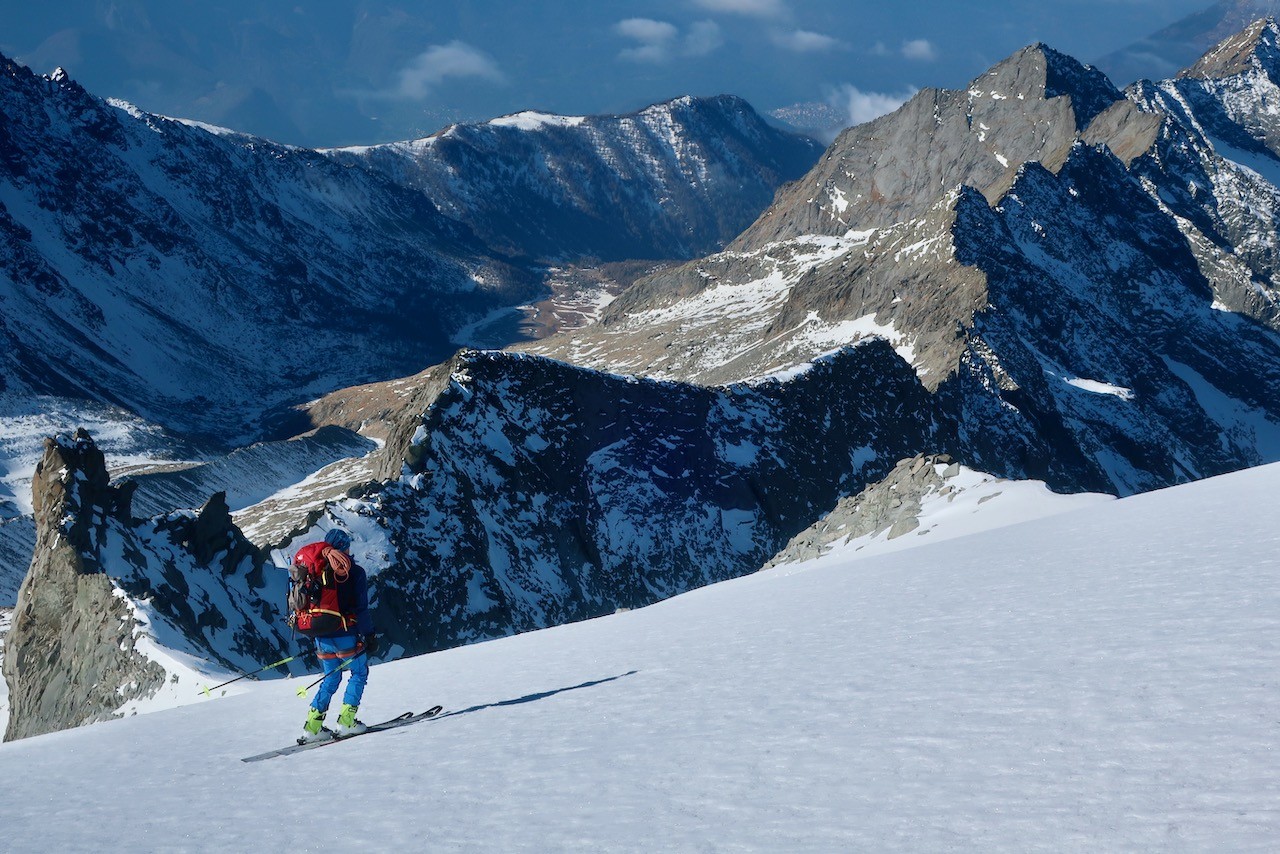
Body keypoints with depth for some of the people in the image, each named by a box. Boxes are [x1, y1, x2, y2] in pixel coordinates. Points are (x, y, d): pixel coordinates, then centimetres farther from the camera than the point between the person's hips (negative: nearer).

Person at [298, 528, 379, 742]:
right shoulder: (354, 572, -8)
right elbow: (361, 608, -9)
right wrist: (369, 635, -4)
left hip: (321, 636, 5)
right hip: (345, 635, -5)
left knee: (331, 678, 18)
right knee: (359, 673, 12)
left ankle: (312, 726, 9)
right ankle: (346, 721, 1)